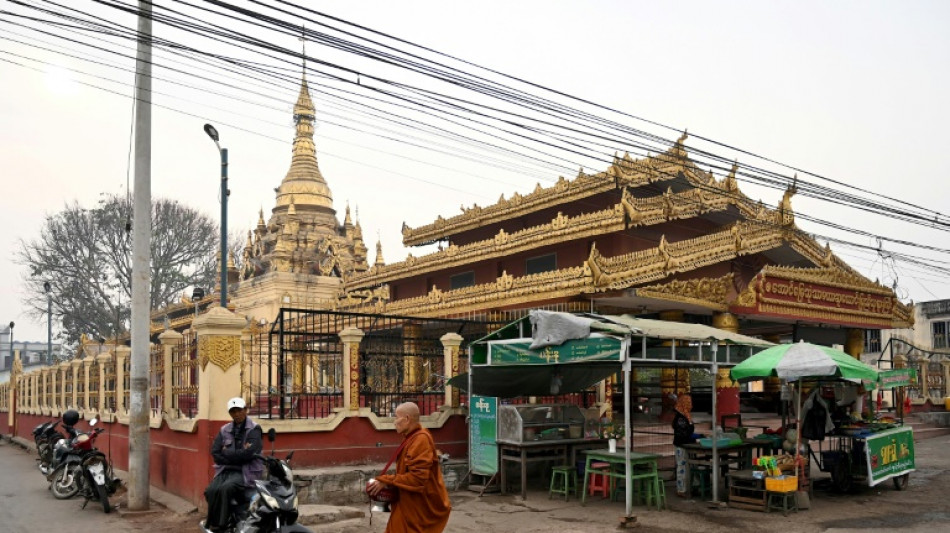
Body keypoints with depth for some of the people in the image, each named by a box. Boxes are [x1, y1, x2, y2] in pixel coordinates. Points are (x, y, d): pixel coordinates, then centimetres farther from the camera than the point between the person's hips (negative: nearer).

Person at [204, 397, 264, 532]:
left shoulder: (254, 429, -1)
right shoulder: (225, 430, 14)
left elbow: (248, 453, -14)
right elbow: (215, 453, 2)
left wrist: (227, 452, -4)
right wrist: (237, 455, -9)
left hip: (246, 472, -4)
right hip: (225, 470, 5)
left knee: (226, 488, -31)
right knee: (211, 490, -24)